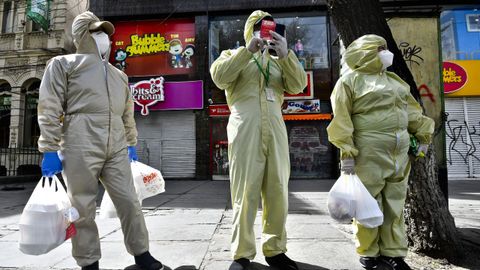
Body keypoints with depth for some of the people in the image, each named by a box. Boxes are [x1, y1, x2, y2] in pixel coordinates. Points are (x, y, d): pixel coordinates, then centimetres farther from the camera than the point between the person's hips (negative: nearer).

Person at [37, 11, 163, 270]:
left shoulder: (119, 75, 23)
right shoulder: (63, 64, 8)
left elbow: (127, 115, 23)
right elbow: (49, 110, 0)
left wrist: (131, 145, 18)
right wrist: (49, 150, -6)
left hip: (116, 149, 4)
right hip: (81, 149, -4)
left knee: (129, 201, 2)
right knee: (83, 208, 3)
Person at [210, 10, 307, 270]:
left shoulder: (278, 61, 25)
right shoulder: (234, 55, 17)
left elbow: (298, 85, 7)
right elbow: (219, 77, -6)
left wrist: (285, 54, -5)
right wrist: (248, 50, -9)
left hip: (275, 131, 4)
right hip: (245, 131, -3)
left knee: (277, 192, 5)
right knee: (245, 193, -2)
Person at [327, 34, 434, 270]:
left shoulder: (395, 80, 20)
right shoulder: (350, 81, -3)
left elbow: (412, 111, 23)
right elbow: (341, 120, -11)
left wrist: (423, 136, 16)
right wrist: (346, 153, -16)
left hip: (400, 153, 7)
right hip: (369, 154, -7)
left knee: (394, 205, 11)